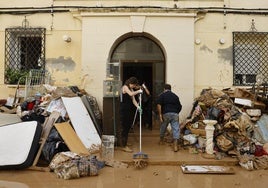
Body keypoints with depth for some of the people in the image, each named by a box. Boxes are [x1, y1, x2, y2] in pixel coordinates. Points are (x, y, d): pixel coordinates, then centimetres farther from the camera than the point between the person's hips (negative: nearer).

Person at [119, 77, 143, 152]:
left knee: (127, 127, 12)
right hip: (123, 110, -9)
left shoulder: (131, 89, 17)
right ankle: (123, 146, 0)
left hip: (128, 110, 9)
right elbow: (131, 94, -25)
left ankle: (124, 144, 22)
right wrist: (138, 91, -9)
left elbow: (133, 99, 8)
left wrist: (137, 106, -8)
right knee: (124, 128, -6)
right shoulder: (125, 87, -7)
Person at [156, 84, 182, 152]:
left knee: (163, 127, 20)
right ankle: (175, 146, -13)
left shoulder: (162, 95, 7)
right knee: (176, 129, -3)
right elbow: (180, 106, 17)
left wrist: (160, 114, -7)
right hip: (175, 114, 1)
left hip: (166, 114, -1)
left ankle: (161, 140, 39)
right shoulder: (175, 96, 18)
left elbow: (159, 104, -8)